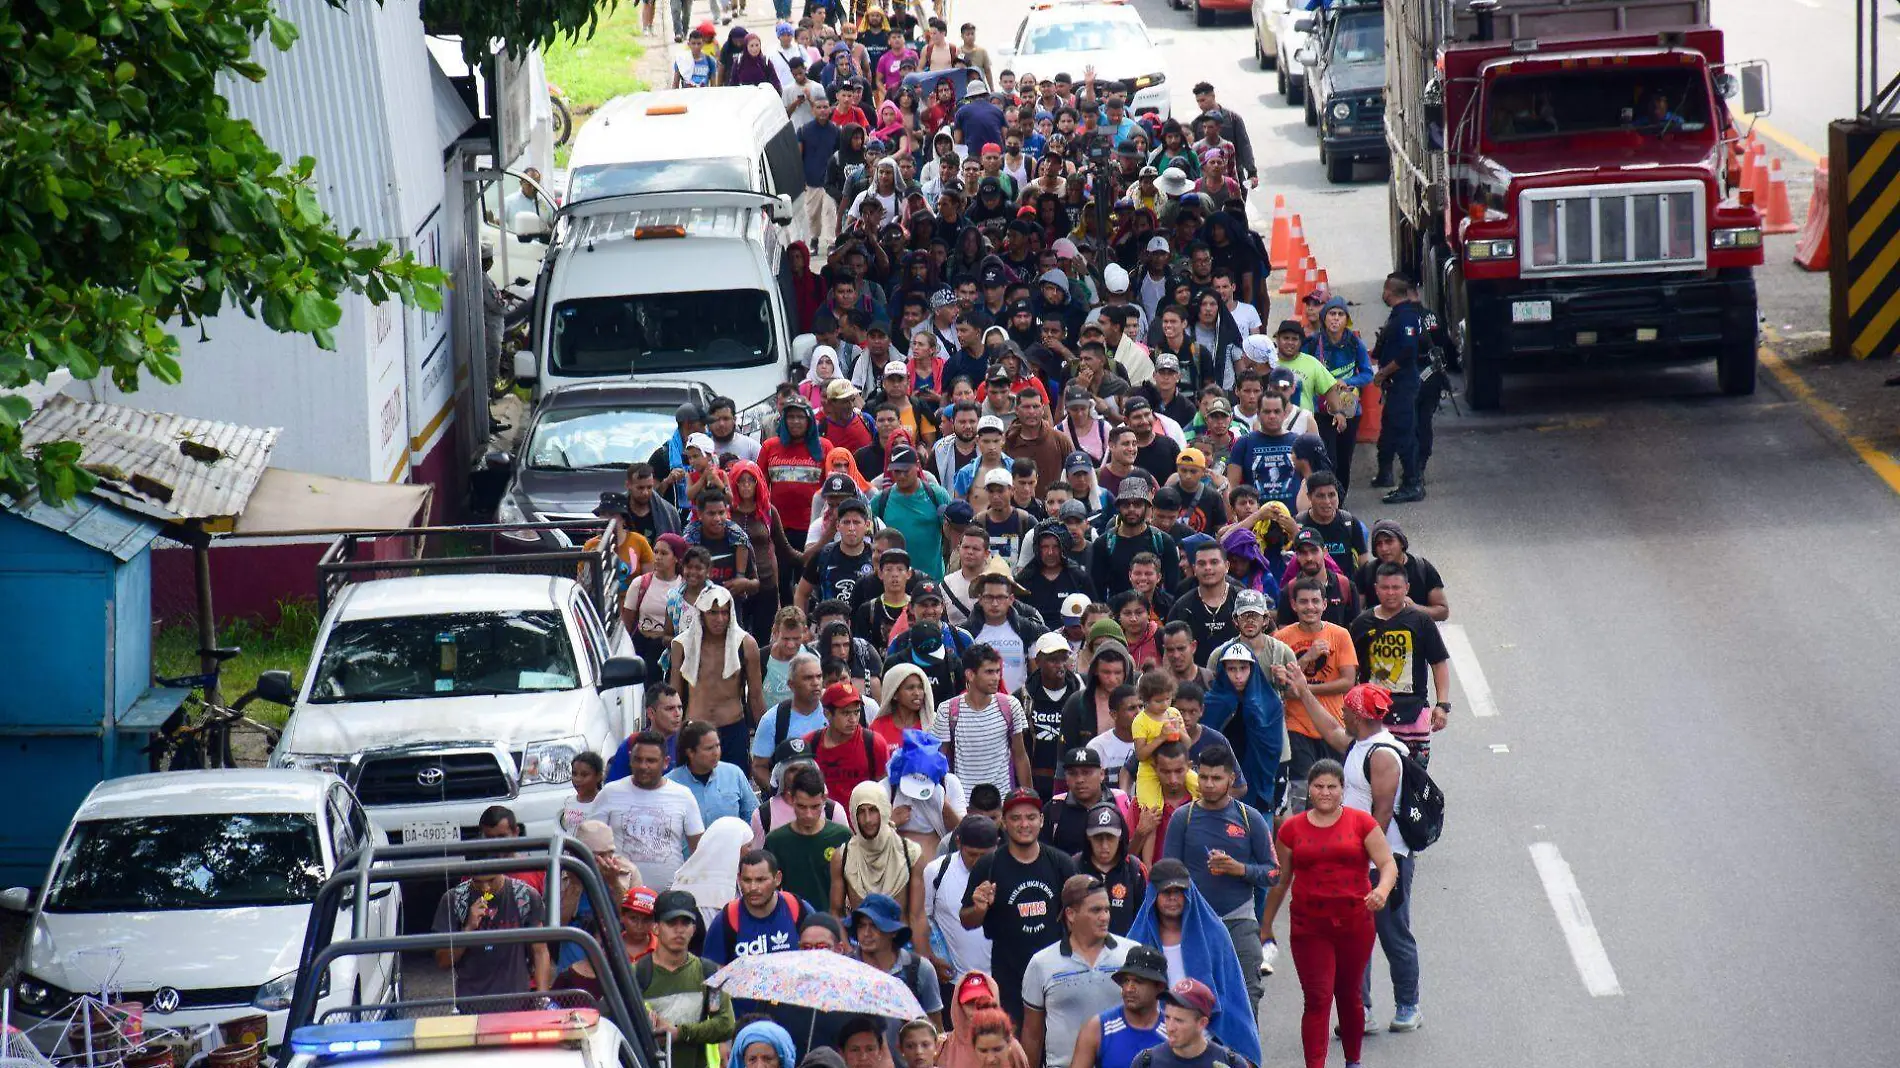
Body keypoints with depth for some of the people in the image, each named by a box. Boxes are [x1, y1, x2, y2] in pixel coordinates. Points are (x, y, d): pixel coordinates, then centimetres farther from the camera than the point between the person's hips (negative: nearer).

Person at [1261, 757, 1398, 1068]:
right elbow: (1280, 880, 14)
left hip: (1355, 923, 0)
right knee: (1317, 999, -10)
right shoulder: (1292, 829, 5)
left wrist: (1382, 891, -25)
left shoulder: (1361, 823, 1)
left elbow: (1388, 865, -3)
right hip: (1309, 926, 0)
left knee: (1349, 995, 14)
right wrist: (1266, 925, 17)